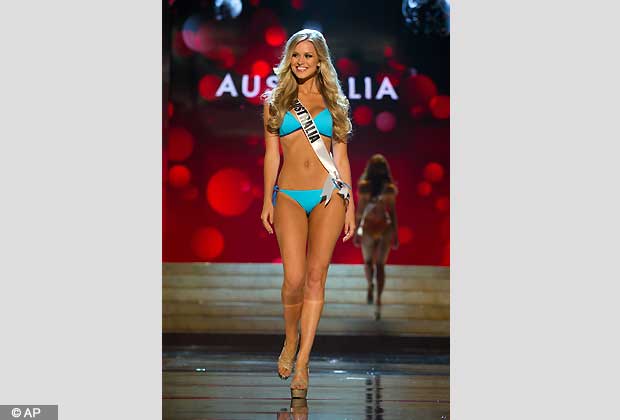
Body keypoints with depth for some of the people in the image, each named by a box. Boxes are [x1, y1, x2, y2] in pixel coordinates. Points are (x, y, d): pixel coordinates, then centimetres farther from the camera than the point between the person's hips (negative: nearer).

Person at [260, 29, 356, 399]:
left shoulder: (333, 102, 11)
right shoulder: (275, 101, 11)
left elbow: (341, 156, 10)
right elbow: (272, 153, 10)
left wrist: (350, 205, 6)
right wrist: (267, 200, 3)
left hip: (329, 195, 0)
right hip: (289, 197, 0)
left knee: (316, 277, -4)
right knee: (294, 278, -11)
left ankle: (303, 361, 0)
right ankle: (290, 341, 16)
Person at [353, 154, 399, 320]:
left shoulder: (364, 186, -9)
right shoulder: (390, 188, -6)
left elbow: (359, 210, -7)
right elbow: (393, 212, -3)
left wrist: (356, 232, 1)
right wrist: (395, 235, 4)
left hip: (368, 228, -1)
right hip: (385, 228, 1)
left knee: (368, 262, 23)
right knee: (380, 265, 6)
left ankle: (370, 285, -2)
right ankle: (378, 301, -7)